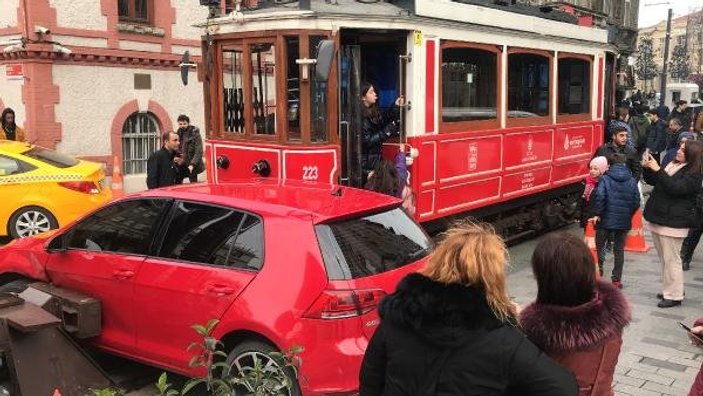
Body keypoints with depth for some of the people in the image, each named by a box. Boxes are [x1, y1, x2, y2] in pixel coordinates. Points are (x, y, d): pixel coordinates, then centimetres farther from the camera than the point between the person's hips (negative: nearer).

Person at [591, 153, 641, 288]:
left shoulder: (605, 179, -8)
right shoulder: (631, 181, 3)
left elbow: (600, 196, -20)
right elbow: (636, 202, 2)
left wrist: (597, 214, -11)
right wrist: (629, 215, 15)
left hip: (606, 219, -3)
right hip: (624, 221, 3)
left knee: (599, 246, 14)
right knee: (619, 249, 11)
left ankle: (598, 269, 3)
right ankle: (617, 279, 14)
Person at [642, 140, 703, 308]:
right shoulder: (672, 164, 12)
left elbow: (675, 188, -26)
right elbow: (653, 181, 19)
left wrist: (658, 170, -27)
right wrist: (648, 168, 0)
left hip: (673, 222, -8)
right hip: (658, 219, 8)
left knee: (671, 260, -3)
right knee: (664, 260, 17)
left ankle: (674, 296, 6)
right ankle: (668, 290, 28)